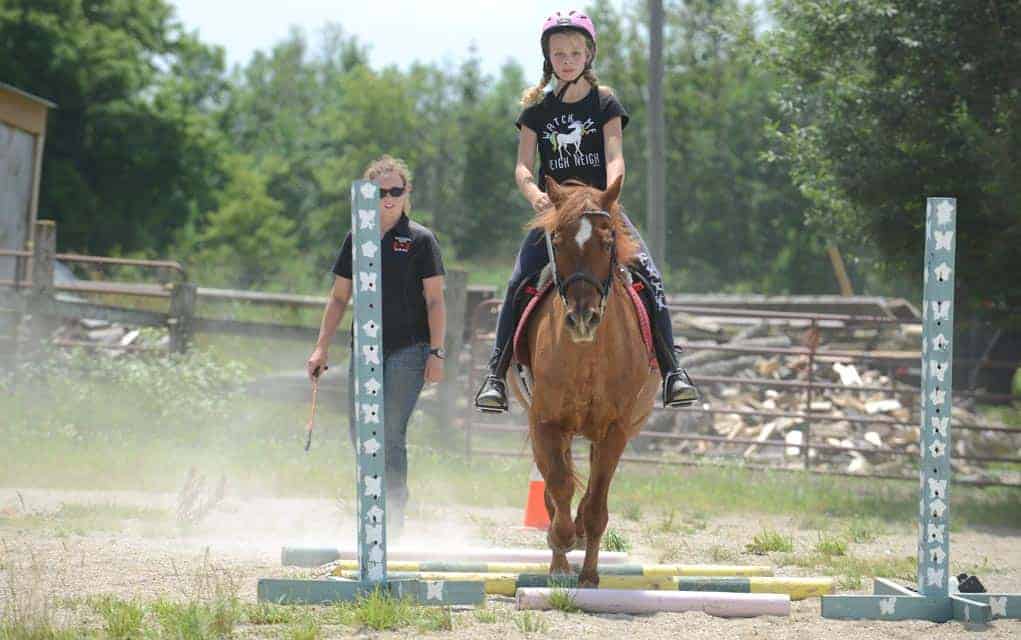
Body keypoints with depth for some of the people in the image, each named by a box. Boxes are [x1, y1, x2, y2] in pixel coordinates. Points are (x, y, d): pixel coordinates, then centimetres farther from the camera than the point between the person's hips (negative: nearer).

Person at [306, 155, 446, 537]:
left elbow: (435, 301, -4)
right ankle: (376, 507, 23)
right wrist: (321, 347, 9)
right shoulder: (357, 240, 10)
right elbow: (339, 298, 15)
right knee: (361, 436, 6)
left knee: (390, 433, -12)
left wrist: (436, 353, -11)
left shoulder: (420, 240, -2)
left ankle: (393, 517, -7)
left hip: (407, 348, -5)